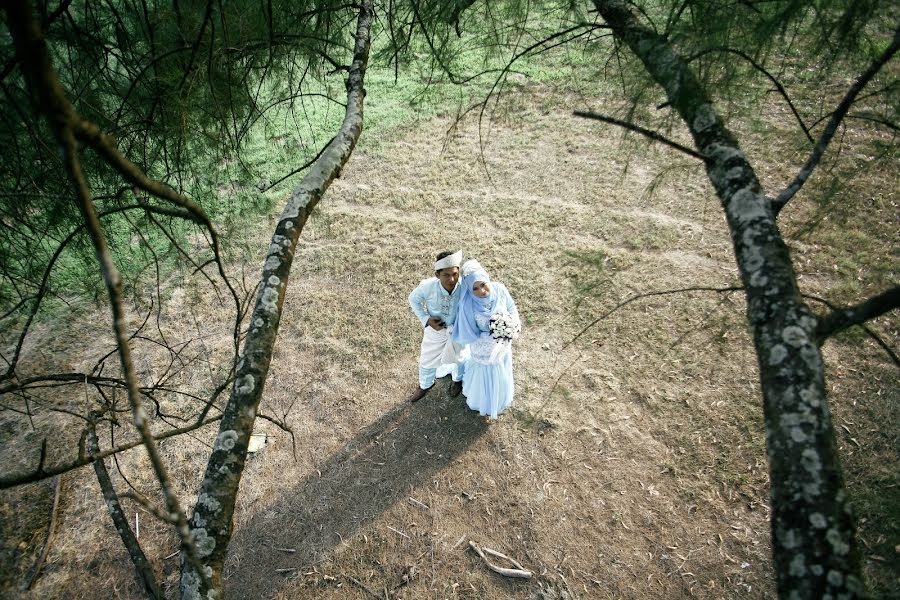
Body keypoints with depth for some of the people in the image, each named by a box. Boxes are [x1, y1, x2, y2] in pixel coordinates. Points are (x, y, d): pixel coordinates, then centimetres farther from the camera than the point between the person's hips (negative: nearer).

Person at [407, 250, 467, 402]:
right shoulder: (427, 286, -33)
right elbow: (413, 299, -11)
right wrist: (426, 319, -22)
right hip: (434, 328, 1)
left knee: (459, 358, 29)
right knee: (427, 360, 23)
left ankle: (458, 380, 65)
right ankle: (425, 385, 57)